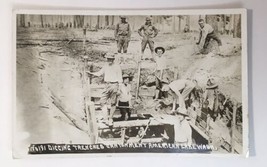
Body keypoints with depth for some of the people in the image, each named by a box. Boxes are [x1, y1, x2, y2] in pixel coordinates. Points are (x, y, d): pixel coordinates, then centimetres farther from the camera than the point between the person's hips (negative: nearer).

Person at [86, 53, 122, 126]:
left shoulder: (117, 67, -2)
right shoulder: (105, 66, 12)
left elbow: (120, 79, -2)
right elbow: (99, 73, 21)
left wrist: (119, 89, -6)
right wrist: (91, 73, 10)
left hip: (114, 85, -5)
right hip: (107, 85, 5)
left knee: (113, 103, 1)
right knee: (102, 101, -5)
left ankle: (110, 119, 11)